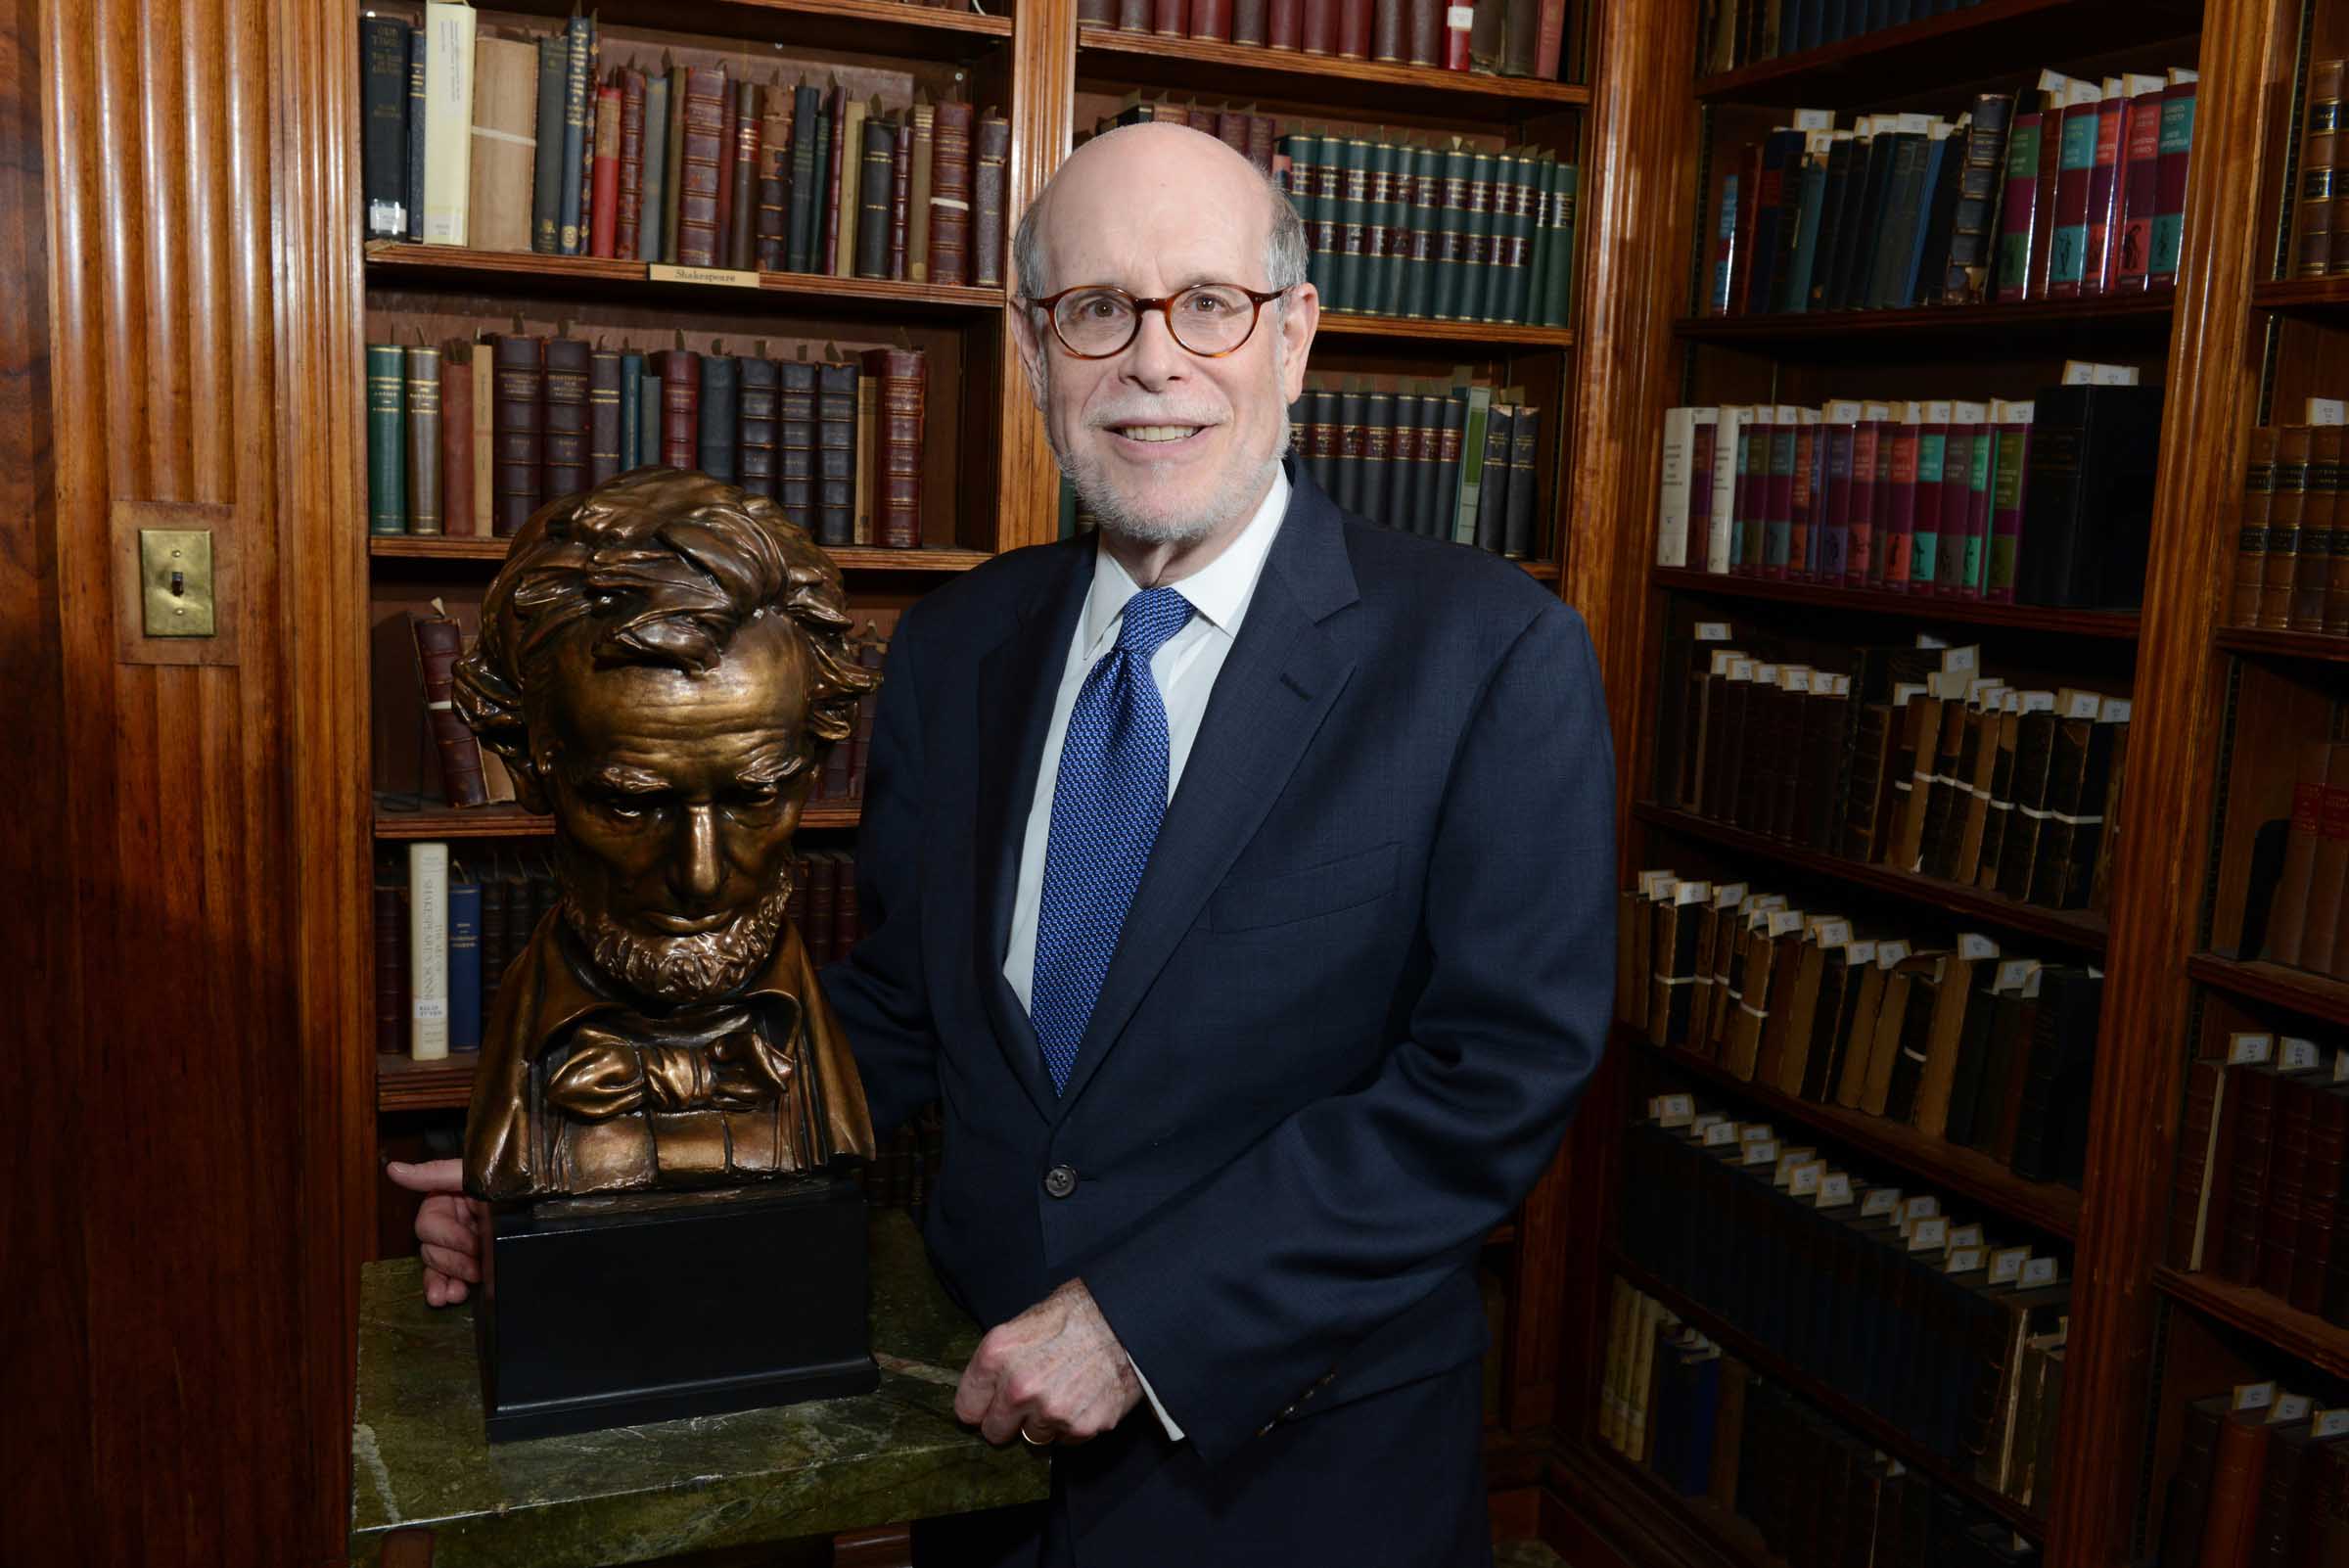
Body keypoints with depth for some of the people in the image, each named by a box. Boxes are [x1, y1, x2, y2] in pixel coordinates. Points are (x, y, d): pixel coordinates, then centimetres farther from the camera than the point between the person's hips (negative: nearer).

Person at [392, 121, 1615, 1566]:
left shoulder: (1494, 659, -14)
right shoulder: (954, 649, 1)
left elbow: (1506, 1066, -17)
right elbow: (898, 1013, 5)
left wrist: (1147, 1321, -20)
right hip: (978, 1421, 4)